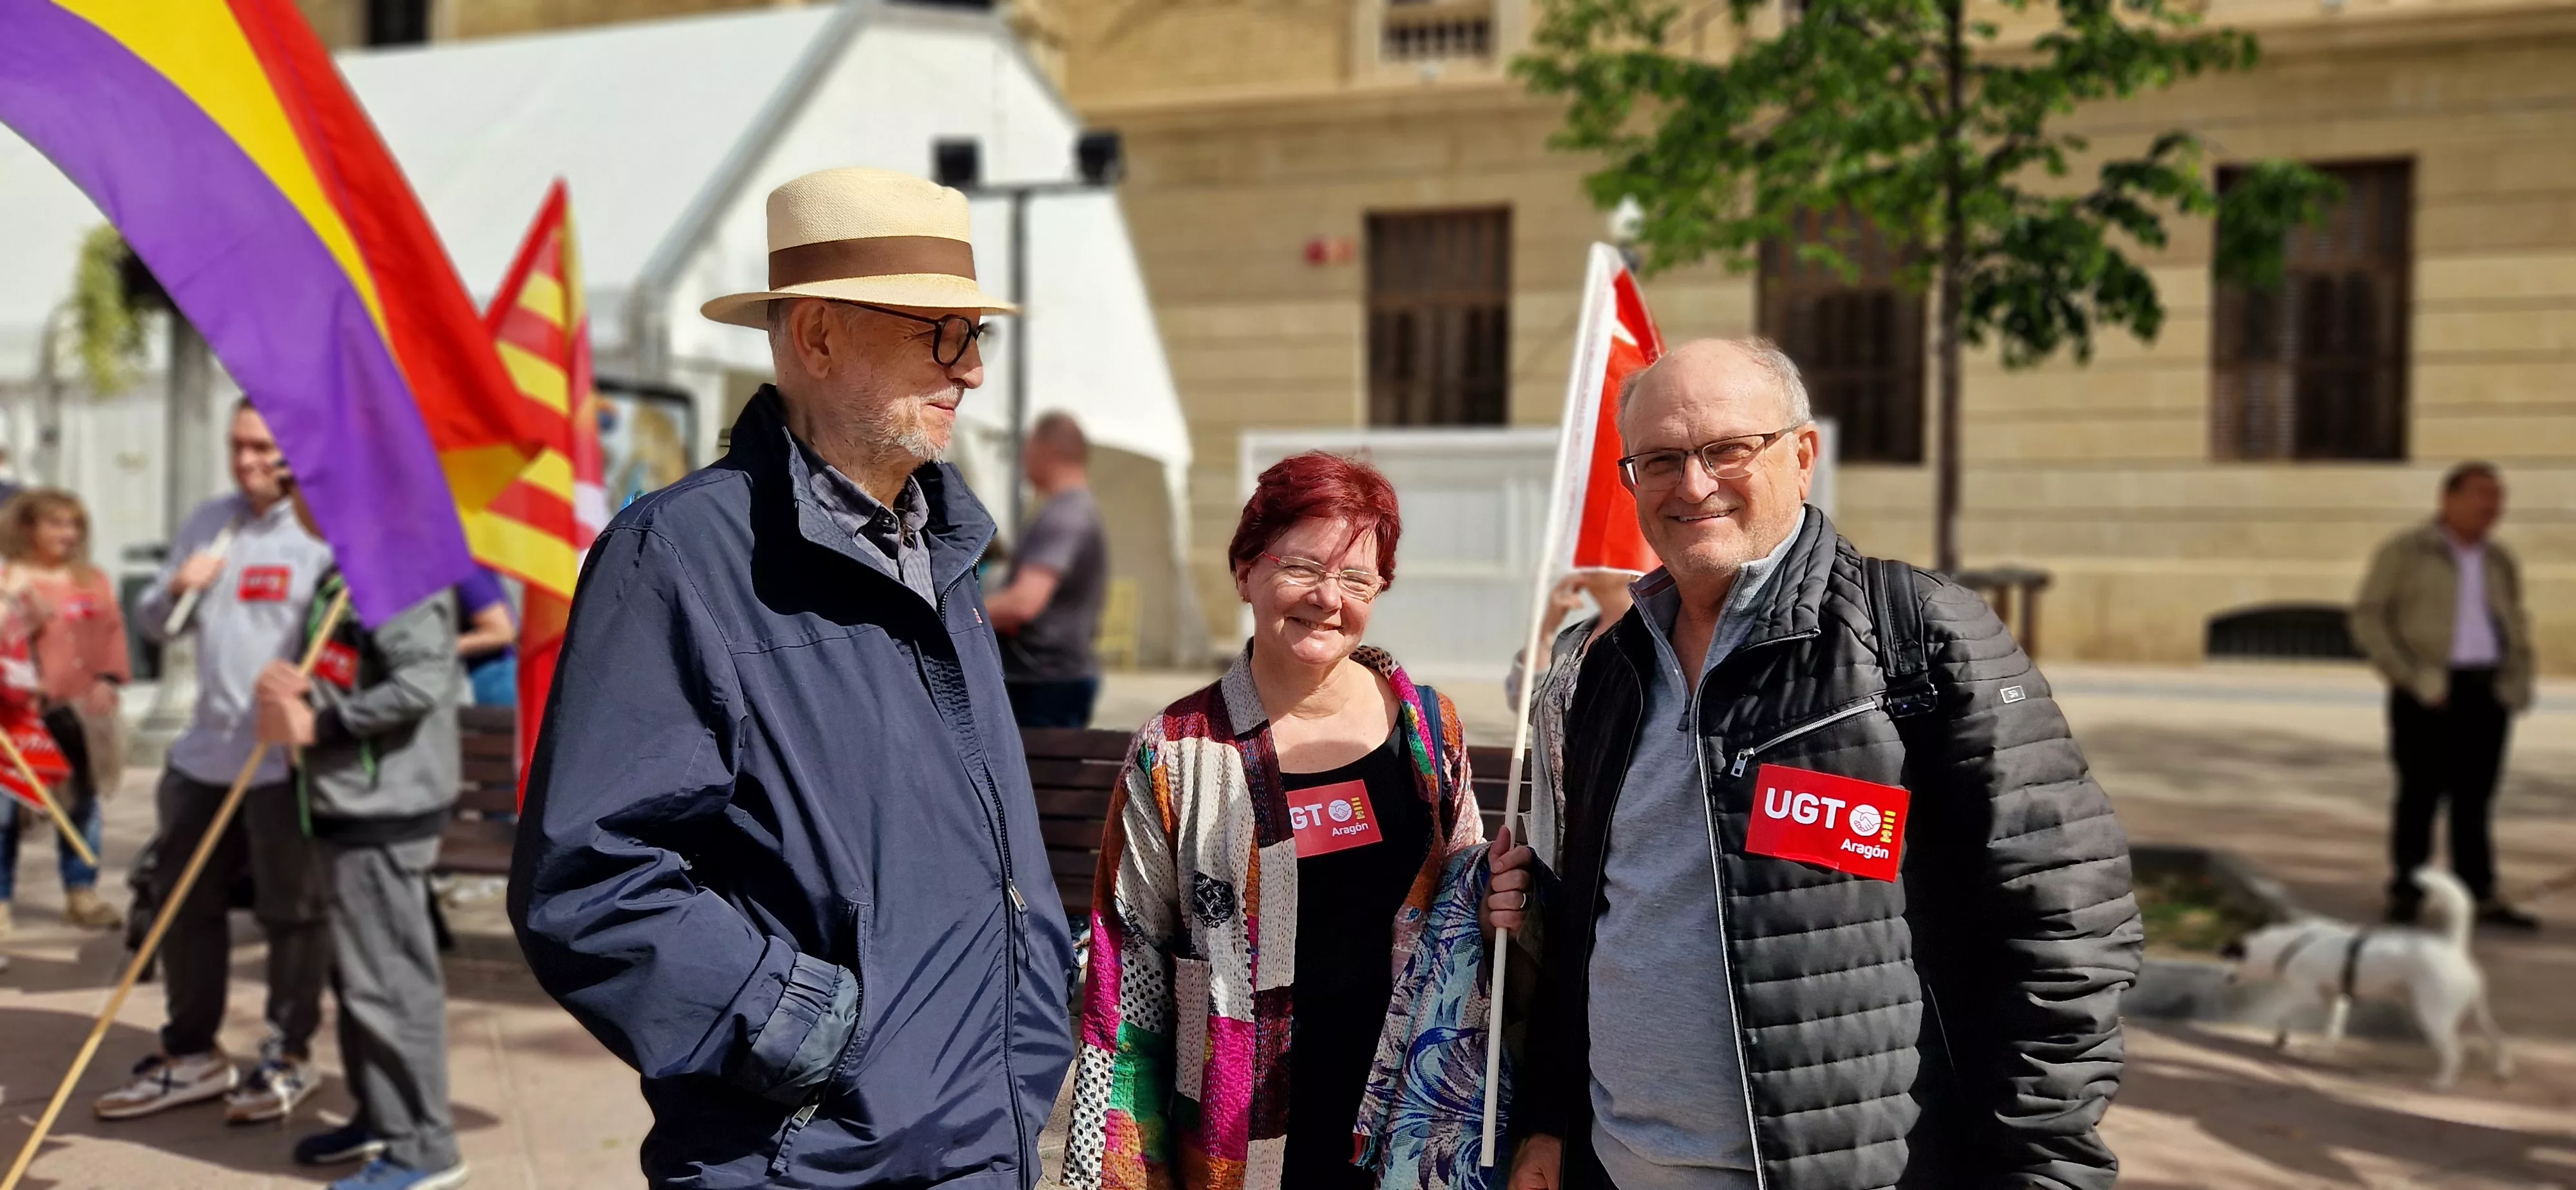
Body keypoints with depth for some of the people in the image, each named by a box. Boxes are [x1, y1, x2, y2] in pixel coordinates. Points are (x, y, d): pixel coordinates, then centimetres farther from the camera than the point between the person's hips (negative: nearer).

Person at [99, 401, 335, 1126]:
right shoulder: (208, 523, 14)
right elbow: (154, 624, 19)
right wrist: (176, 588, -3)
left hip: (288, 757, -7)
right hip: (205, 752, 7)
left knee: (292, 910, 3)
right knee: (185, 902, 13)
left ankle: (289, 1057, 18)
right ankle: (191, 1053, 28)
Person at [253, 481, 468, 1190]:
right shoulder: (342, 572, 16)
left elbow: (421, 683, -25)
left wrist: (318, 725, -19)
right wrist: (282, 692, -2)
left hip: (386, 812, -11)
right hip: (350, 806, 11)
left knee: (389, 978, -6)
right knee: (356, 974, 19)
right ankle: (379, 1118, 32)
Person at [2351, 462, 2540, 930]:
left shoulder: (2500, 561, 14)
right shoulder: (2404, 553, -2)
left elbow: (2518, 628, 24)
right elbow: (2368, 621, -5)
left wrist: (2519, 682, 10)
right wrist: (2411, 678, -12)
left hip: (2487, 693, 5)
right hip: (2429, 694, -4)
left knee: (2475, 796, 7)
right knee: (2421, 792, -1)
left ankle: (2480, 896, 11)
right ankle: (2406, 893, 8)